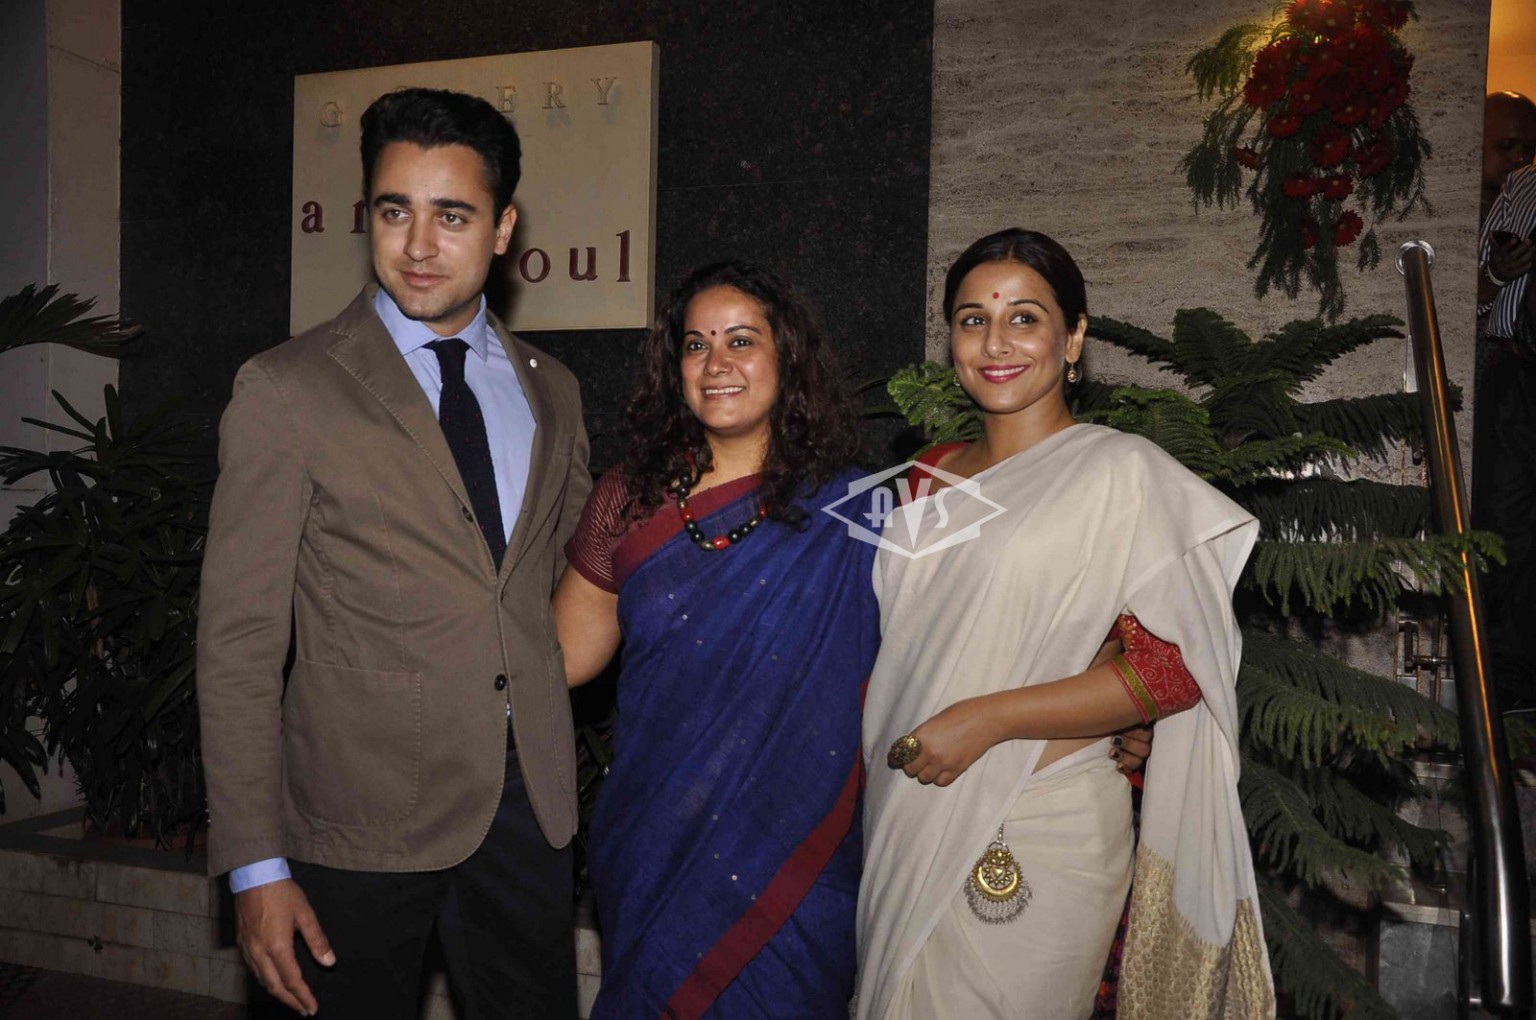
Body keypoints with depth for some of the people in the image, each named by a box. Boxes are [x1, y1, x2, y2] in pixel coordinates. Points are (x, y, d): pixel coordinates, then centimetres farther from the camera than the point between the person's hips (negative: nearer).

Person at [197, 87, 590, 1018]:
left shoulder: (551, 391, 7)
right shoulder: (286, 391, -8)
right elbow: (239, 641, -9)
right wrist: (256, 865, -11)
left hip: (530, 800, 4)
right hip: (362, 815, -4)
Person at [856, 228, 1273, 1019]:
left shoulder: (1121, 470, -8)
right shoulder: (931, 479, 11)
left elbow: (1175, 667, -14)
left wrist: (986, 718, -18)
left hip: (1034, 835, -5)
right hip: (906, 826, 6)